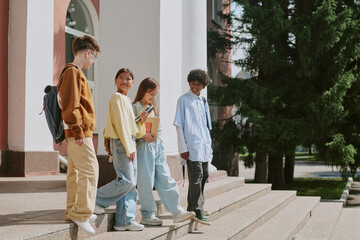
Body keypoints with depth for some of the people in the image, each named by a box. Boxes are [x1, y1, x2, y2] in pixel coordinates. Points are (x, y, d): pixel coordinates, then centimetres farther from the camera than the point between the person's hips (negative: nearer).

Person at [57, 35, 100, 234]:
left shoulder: (73, 72, 20)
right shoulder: (74, 72, -12)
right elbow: (70, 105, -20)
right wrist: (78, 131, -21)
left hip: (75, 134, 11)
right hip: (80, 132, -11)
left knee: (76, 171, 13)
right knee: (90, 171, -11)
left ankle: (73, 211, 20)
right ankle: (81, 214, -9)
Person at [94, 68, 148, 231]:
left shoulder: (128, 101, 21)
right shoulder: (117, 97, -6)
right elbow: (120, 123, -13)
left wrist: (141, 120, 4)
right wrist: (129, 147, -16)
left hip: (130, 142, 9)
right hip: (120, 143, -9)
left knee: (131, 183, 6)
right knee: (126, 180, -14)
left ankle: (125, 221, 9)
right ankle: (97, 200, 3)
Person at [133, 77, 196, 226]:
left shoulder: (154, 108, 18)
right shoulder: (135, 107, -4)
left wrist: (157, 137, 0)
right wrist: (144, 135, -20)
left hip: (157, 146, 7)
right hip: (144, 147, -7)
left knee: (165, 179, 4)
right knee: (146, 182, -2)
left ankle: (177, 212, 5)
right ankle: (147, 215, 9)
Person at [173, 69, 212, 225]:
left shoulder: (203, 101, 17)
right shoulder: (183, 100, -3)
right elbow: (179, 125, -7)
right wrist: (183, 148, -12)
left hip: (204, 146, 8)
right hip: (192, 146, -8)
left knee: (203, 176, 13)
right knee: (196, 177, -11)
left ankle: (193, 207, 26)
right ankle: (197, 211, -10)